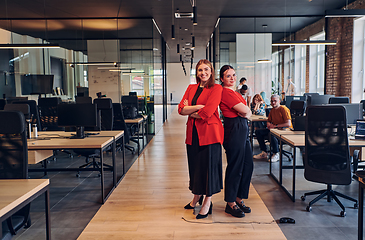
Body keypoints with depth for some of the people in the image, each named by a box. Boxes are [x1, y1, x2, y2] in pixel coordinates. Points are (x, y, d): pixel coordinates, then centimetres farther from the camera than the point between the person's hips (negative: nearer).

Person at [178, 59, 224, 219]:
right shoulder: (191, 88, 14)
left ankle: (207, 203, 13)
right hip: (193, 132, 6)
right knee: (194, 164, 14)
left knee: (208, 165, 0)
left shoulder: (216, 88, -5)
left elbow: (206, 113, -16)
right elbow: (181, 109, 1)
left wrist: (189, 110, -3)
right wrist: (198, 106, -12)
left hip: (209, 132, -5)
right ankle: (197, 196, 34)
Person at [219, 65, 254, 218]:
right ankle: (231, 204, 10)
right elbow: (244, 110, -16)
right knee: (235, 167, -3)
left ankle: (239, 199, 25)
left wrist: (245, 113, -7)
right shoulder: (226, 92, -13)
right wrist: (245, 111, 5)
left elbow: (248, 112, 14)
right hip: (234, 130, -10)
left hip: (242, 130, 10)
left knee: (248, 165, 12)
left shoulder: (234, 92, 19)